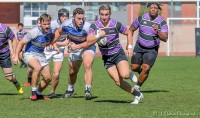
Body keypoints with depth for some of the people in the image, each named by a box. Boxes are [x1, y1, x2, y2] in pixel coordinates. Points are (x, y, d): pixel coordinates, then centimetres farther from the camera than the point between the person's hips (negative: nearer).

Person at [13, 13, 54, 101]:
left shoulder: (50, 32, -5)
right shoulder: (34, 32, -23)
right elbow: (21, 43, -15)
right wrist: (16, 55, -20)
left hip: (41, 54, 6)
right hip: (29, 54, -6)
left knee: (48, 78, -1)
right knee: (37, 67, -37)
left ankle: (38, 94, 25)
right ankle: (33, 92, -24)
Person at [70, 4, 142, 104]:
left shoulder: (116, 24, -10)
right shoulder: (94, 26, -9)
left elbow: (128, 33, 7)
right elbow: (89, 42, -18)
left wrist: (129, 47, -1)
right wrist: (98, 35, -32)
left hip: (118, 54, -2)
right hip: (106, 58, 2)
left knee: (124, 75, -27)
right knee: (118, 82, -7)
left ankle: (130, 74, 10)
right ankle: (137, 95, 9)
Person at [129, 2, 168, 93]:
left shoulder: (162, 22, -15)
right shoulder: (141, 18, -10)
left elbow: (165, 39, -20)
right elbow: (131, 29, 5)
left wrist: (158, 31, -37)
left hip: (152, 49, -2)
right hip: (139, 47, 2)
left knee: (146, 68, -16)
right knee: (134, 67, 2)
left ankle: (138, 87, 4)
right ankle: (141, 72, 39)